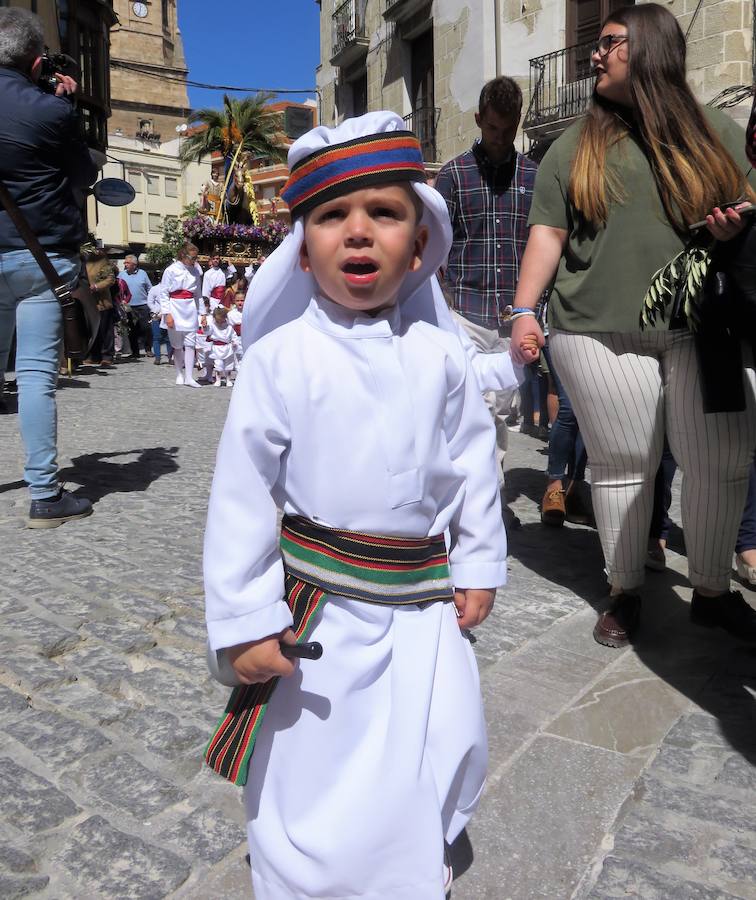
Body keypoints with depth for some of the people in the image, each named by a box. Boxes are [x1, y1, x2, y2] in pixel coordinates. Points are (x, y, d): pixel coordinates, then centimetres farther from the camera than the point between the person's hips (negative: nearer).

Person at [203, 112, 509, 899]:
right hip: (319, 605, -4)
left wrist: (478, 565, 10)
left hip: (424, 598, 4)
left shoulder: (438, 354, -2)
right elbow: (241, 494, -11)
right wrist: (242, 621, -11)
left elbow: (472, 463, 7)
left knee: (441, 759, 20)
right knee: (312, 774, 8)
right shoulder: (279, 358, -13)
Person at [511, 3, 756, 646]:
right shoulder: (576, 146, 12)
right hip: (602, 333, -1)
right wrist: (526, 309, -3)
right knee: (623, 467, 2)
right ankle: (625, 594, 18)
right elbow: (547, 233, 8)